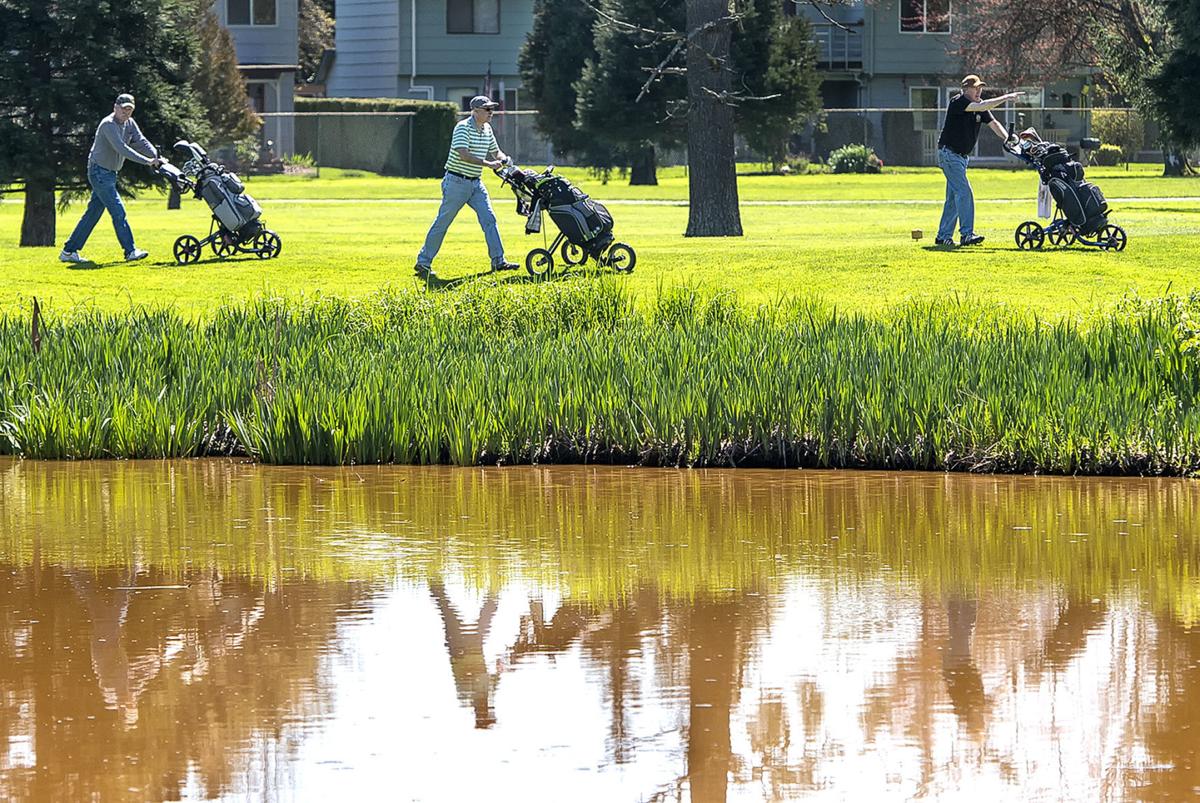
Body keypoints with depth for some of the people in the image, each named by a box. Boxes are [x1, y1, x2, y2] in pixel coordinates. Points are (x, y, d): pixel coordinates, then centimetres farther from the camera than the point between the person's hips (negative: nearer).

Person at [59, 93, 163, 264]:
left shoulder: (129, 124, 8)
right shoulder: (108, 125, -19)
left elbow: (141, 142, 3)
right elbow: (121, 148, -29)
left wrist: (156, 157, -17)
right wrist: (147, 161, -32)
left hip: (110, 174, 9)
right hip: (99, 172, -9)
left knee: (93, 213, 9)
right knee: (118, 211, -12)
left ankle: (69, 251, 13)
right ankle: (130, 251, -10)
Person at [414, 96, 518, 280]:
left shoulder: (487, 129, 9)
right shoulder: (463, 128, -16)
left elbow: (495, 152, 21)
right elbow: (464, 155, -28)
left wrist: (503, 159, -2)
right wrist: (488, 164, -32)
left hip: (476, 183, 7)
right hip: (457, 181, -7)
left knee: (489, 219, -4)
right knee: (443, 222, -2)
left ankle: (498, 261, -3)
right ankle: (423, 263, 5)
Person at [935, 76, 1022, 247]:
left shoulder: (978, 106, 8)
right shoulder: (957, 102, -17)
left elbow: (993, 123, 2)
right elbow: (982, 107, -30)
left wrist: (1007, 138, -16)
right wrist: (1007, 98, -30)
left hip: (962, 156, 9)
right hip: (949, 153, -9)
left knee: (953, 197, 9)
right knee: (964, 192, -17)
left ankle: (943, 236, 14)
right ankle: (967, 234, -20)